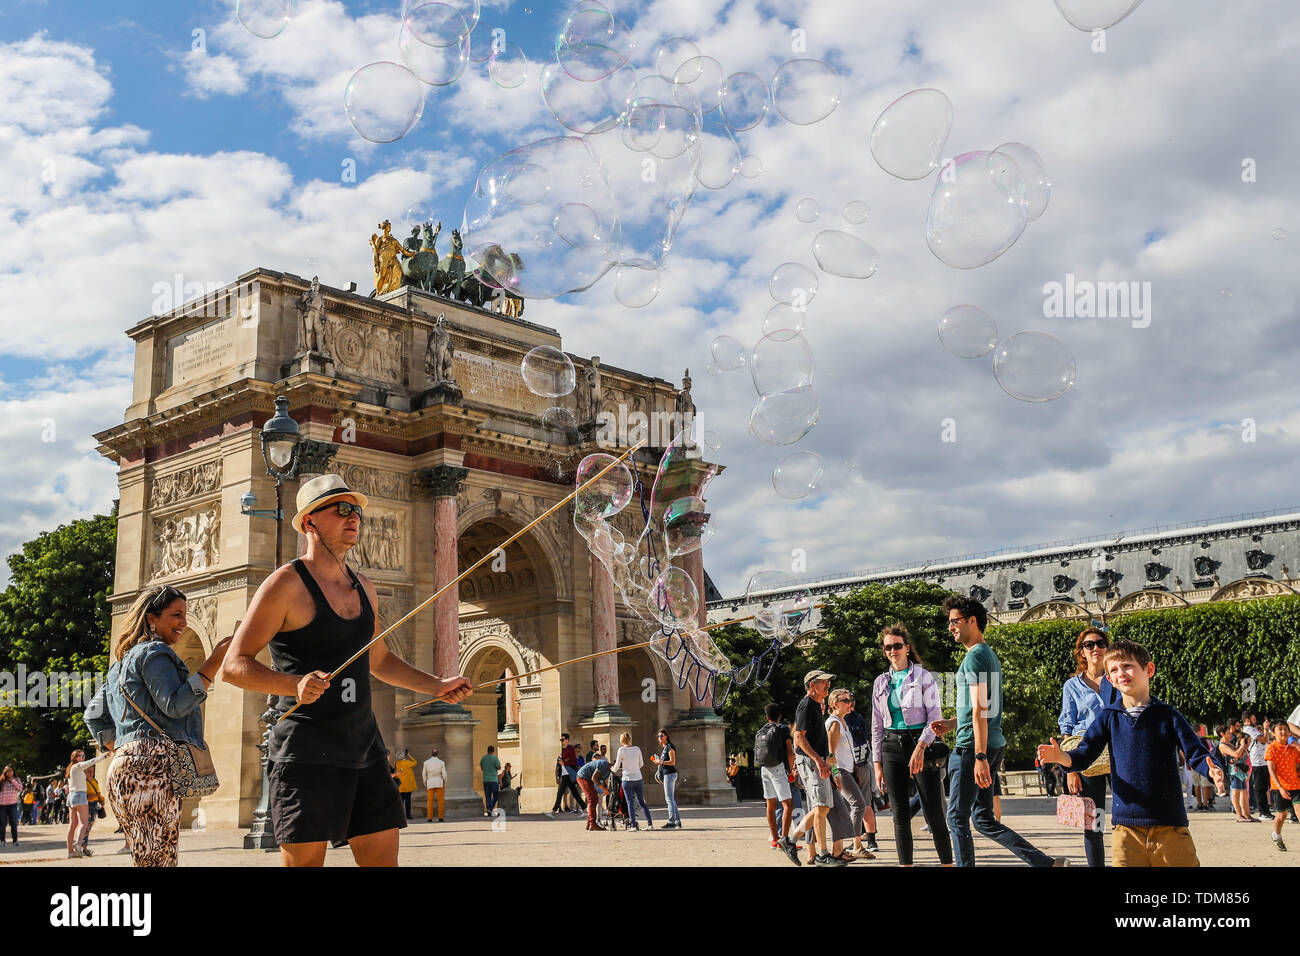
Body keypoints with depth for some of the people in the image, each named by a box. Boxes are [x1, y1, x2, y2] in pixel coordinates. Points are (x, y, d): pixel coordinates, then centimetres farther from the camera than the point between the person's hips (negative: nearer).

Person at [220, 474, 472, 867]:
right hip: (307, 750, -7)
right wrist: (295, 684, -27)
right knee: (305, 860, -5)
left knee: (383, 856, 6)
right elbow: (234, 665, -11)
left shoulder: (363, 587, 15)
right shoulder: (286, 584, -7)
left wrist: (436, 686, 18)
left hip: (364, 746, 7)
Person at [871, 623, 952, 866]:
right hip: (892, 747, 4)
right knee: (900, 816, 3)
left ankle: (948, 863, 1)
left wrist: (920, 747, -19)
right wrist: (877, 763, 9)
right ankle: (905, 864, 7)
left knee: (934, 814, -6)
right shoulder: (881, 682, 13)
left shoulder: (924, 677, 1)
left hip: (920, 743, -4)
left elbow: (935, 716, -6)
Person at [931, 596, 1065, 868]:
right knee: (984, 820, 12)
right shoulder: (989, 654, 19)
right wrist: (950, 724, 21)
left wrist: (980, 757, -23)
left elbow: (979, 710, -20)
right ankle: (1048, 863, 6)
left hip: (972, 748, -10)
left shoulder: (975, 656, -12)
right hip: (994, 745, 10)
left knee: (957, 818, 0)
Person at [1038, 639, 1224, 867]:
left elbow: (1196, 752, -1)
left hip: (1170, 823, -1)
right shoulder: (1108, 717, 7)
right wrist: (1061, 757, -19)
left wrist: (1211, 769, -24)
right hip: (1126, 825, 1)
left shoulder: (1167, 715, 3)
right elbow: (1083, 756, 3)